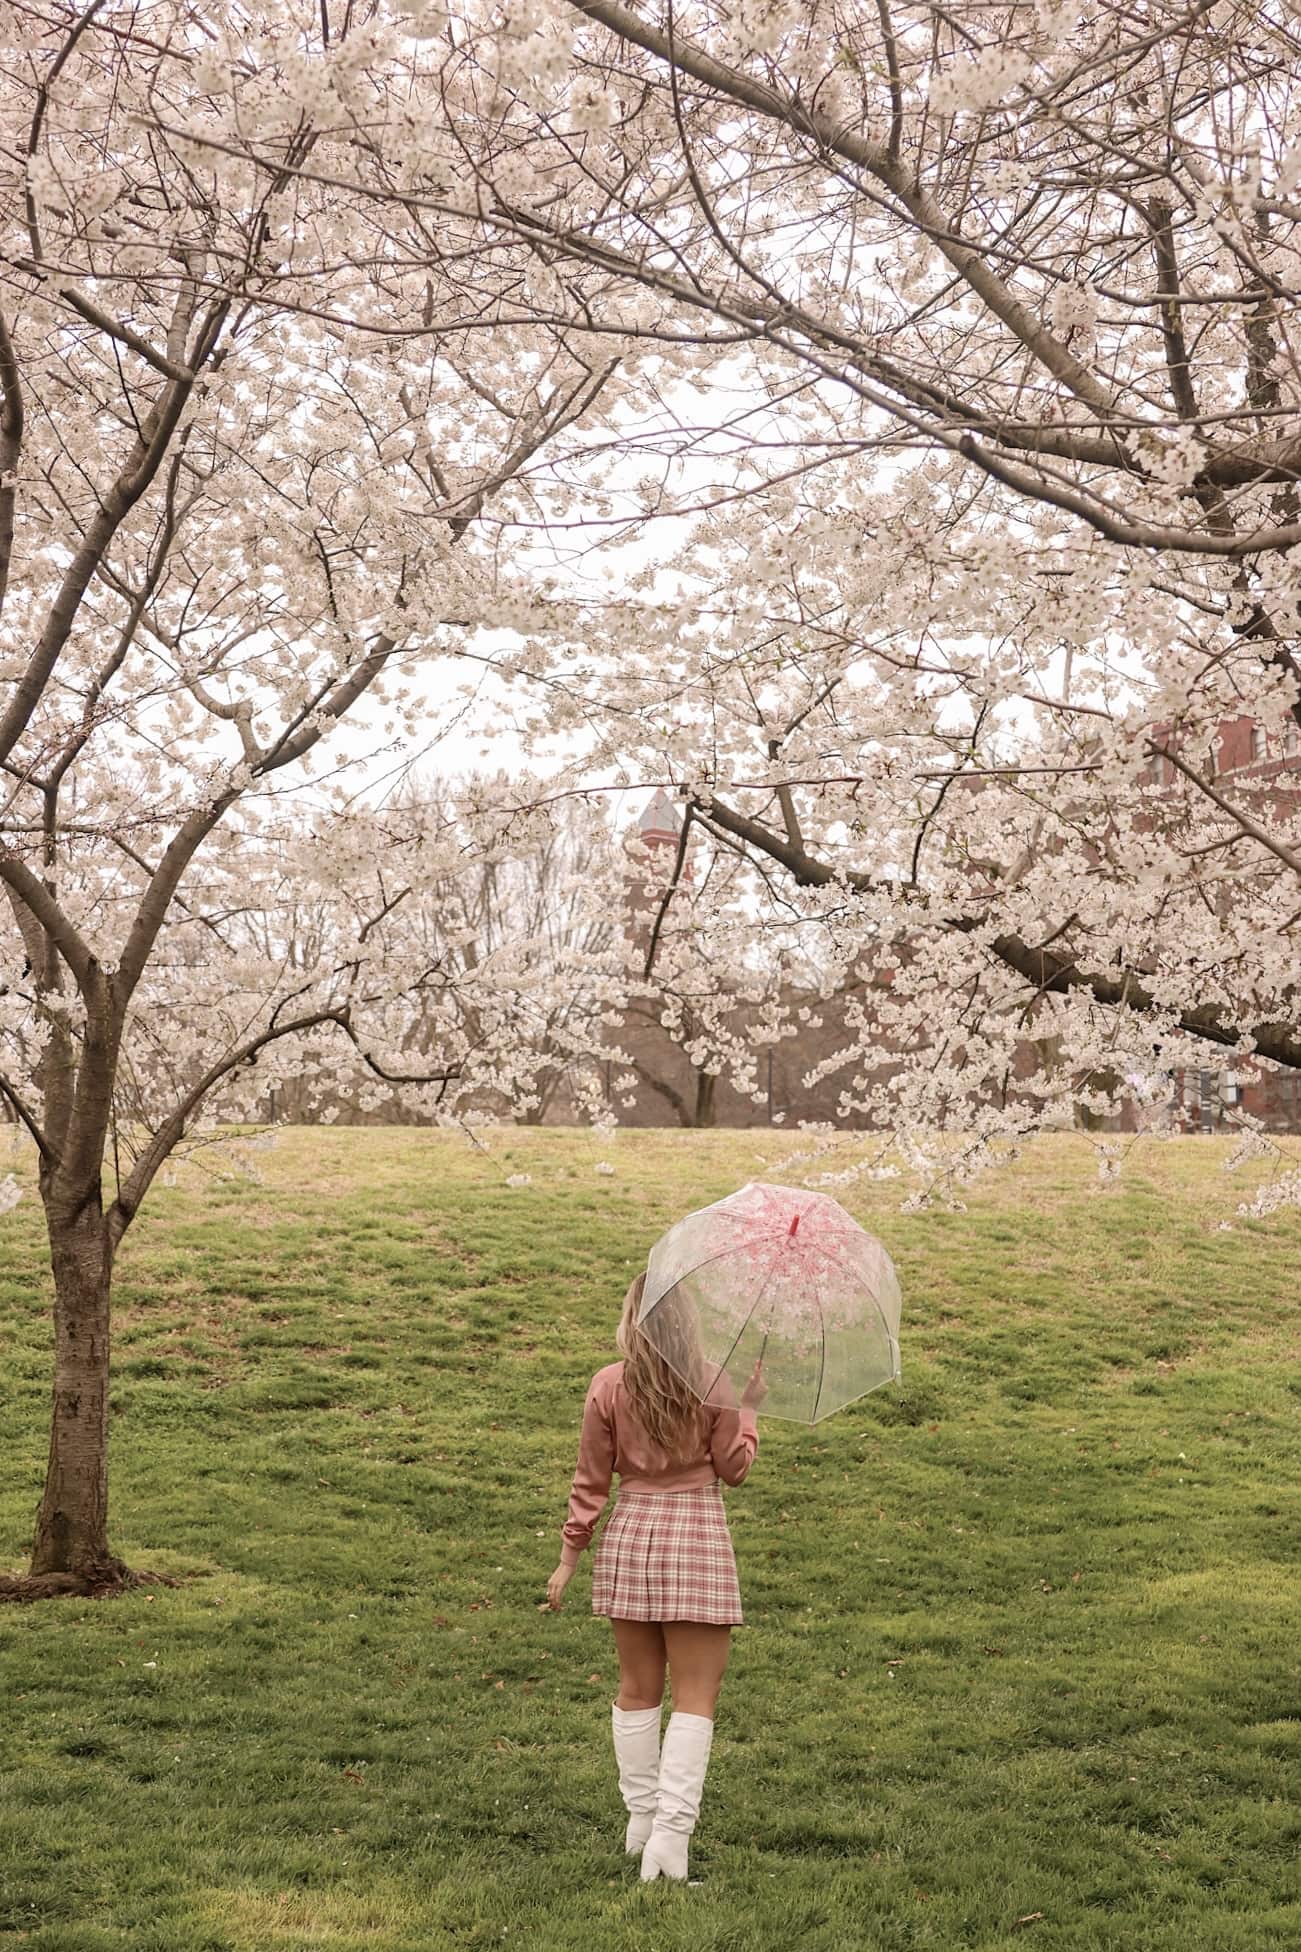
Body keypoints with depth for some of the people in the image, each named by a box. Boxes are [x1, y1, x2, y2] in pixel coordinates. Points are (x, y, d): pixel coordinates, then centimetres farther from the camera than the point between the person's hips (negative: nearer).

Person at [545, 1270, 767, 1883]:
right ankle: (671, 1829, -7)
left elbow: (591, 1480, -1)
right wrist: (749, 1408, 12)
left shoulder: (607, 1387, -5)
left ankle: (641, 1820, 23)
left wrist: (569, 1555, 7)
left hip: (629, 1534, 3)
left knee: (637, 1689, 15)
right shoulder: (714, 1386, -9)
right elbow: (732, 1468, 0)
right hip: (698, 1535, -2)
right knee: (695, 1695, 2)